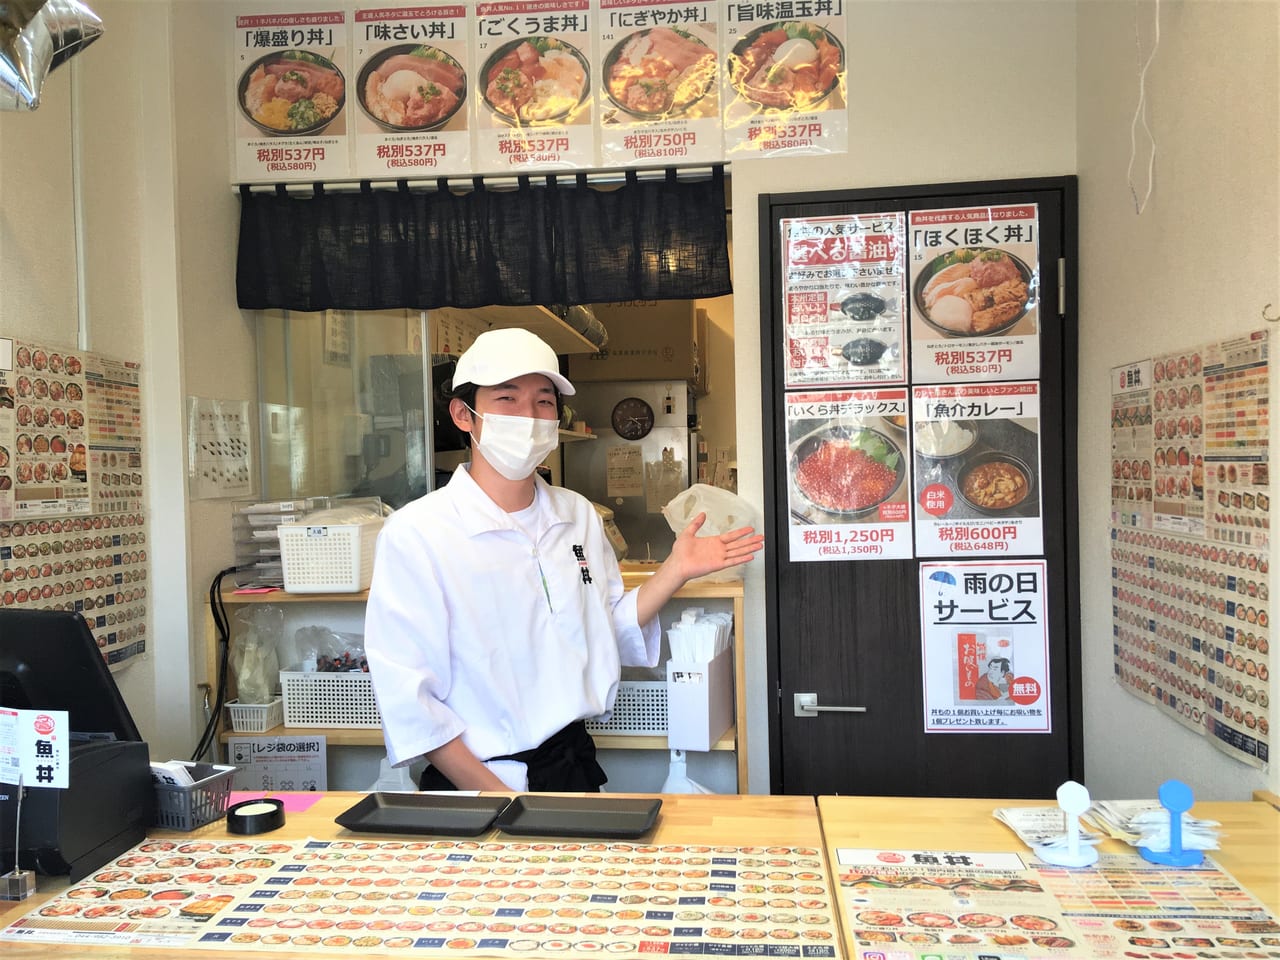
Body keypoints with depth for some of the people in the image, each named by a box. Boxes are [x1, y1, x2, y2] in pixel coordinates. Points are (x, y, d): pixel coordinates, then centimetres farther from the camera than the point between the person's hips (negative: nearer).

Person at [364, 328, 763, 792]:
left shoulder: (579, 515, 7)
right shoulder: (415, 534, -11)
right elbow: (408, 700, -12)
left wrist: (675, 571, 4)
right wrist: (498, 800, -16)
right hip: (475, 781, -4)